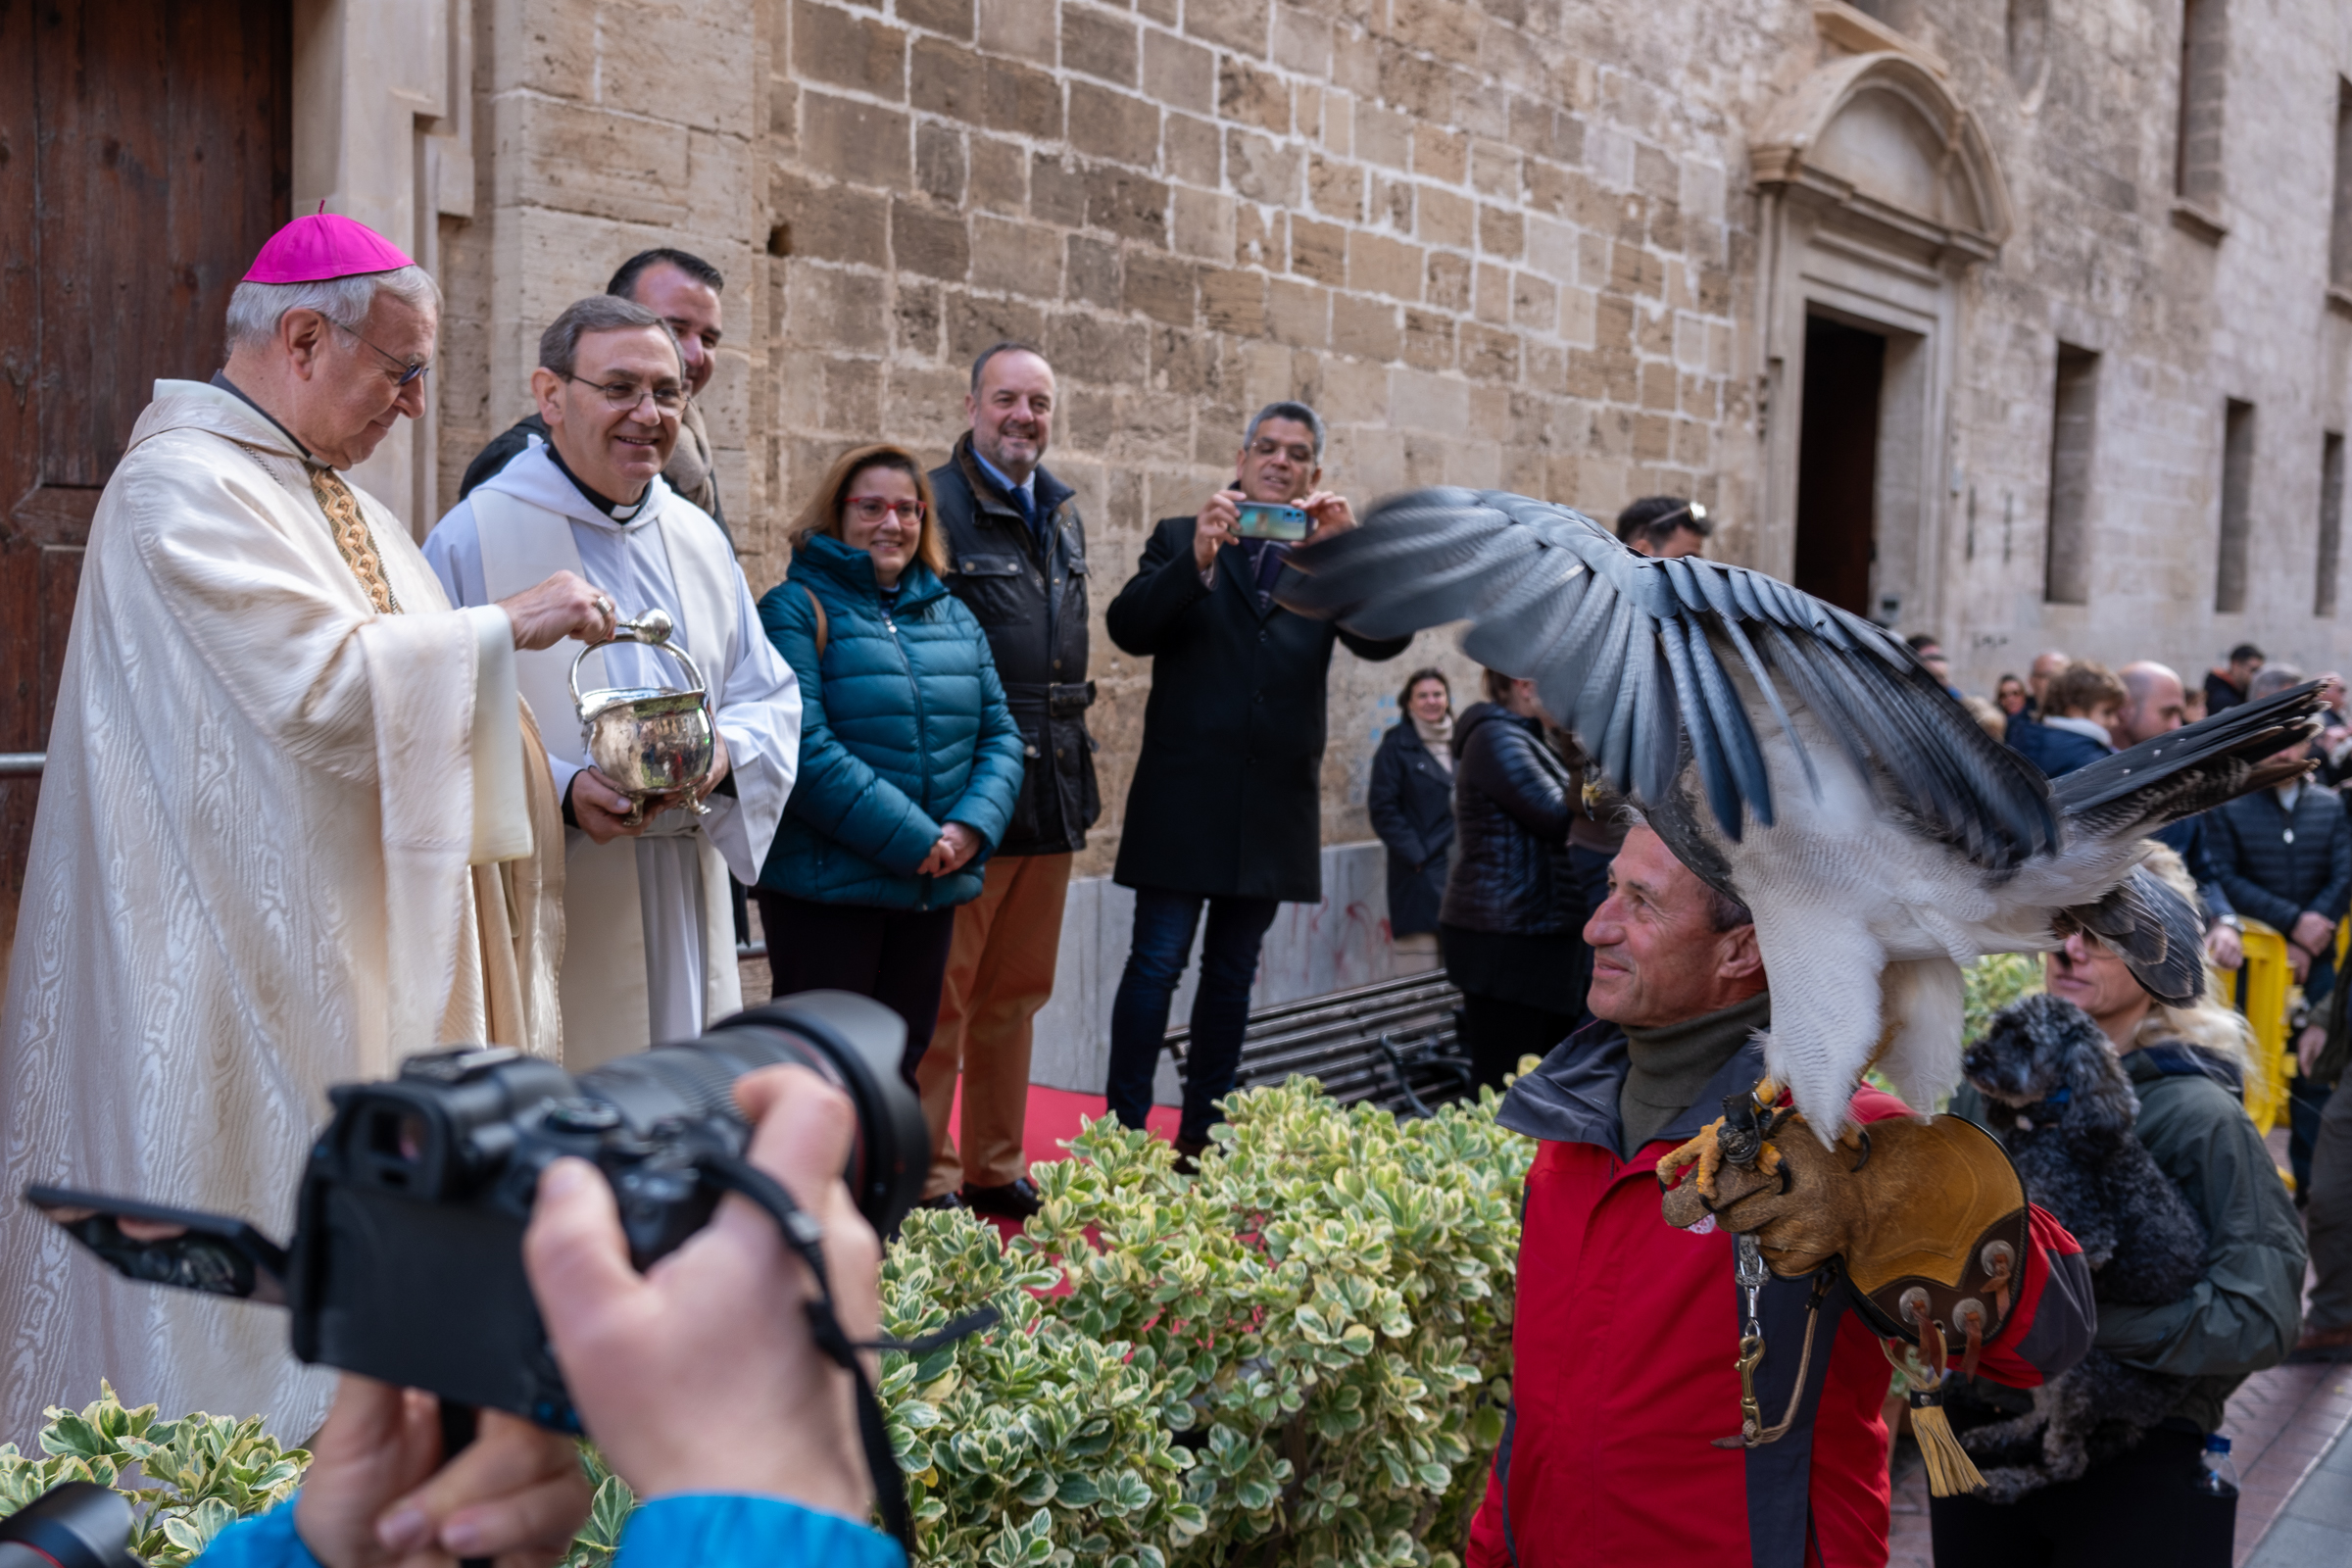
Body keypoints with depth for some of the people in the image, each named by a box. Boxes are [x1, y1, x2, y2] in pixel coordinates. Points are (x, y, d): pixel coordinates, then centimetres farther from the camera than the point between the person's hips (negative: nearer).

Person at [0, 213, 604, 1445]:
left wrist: (550, 782, 5)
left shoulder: (340, 501, 18)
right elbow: (320, 679, -22)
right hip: (269, 965, -9)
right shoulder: (184, 488, -12)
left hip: (376, 950, 9)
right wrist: (504, 626, -13)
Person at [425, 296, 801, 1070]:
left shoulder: (698, 537, 14)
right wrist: (560, 792, -23)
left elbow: (770, 692, 14)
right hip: (550, 921, -5)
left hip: (686, 916, 6)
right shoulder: (474, 537, -5)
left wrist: (726, 752, -8)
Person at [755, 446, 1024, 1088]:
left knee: (901, 1065, 14)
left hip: (933, 888, 6)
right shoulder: (797, 609, -6)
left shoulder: (951, 615, 14)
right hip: (826, 889, -6)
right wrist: (913, 839, -19)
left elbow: (999, 733, 11)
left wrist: (970, 828, -8)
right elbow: (805, 748, -17)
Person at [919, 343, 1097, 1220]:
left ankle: (997, 1170, 25)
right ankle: (926, 1179, 10)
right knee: (941, 994, -1)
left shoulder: (1063, 516, 16)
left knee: (1017, 993, 14)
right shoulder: (935, 505, -8)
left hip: (1052, 794, 8)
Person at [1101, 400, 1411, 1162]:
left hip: (1274, 804, 3)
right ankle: (1123, 1130, -1)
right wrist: (1198, 560, -22)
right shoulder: (1179, 539, 6)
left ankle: (1202, 1138, 18)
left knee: (1232, 971, 10)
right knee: (1158, 961, -6)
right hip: (1182, 796, -3)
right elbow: (1128, 629, -9)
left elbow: (1385, 639, -6)